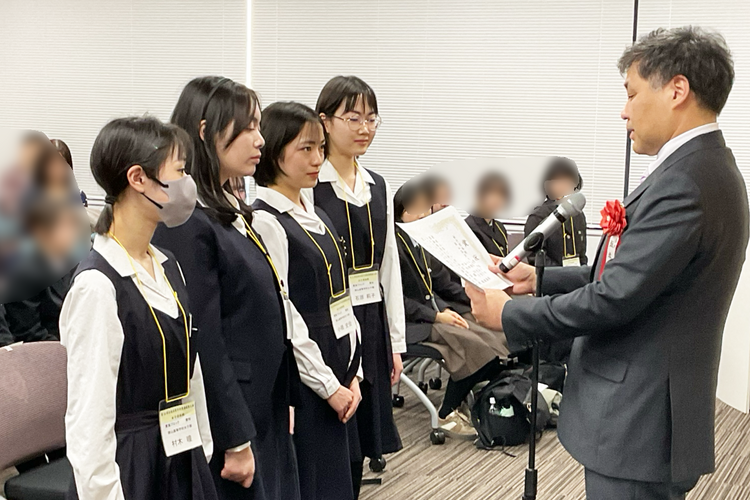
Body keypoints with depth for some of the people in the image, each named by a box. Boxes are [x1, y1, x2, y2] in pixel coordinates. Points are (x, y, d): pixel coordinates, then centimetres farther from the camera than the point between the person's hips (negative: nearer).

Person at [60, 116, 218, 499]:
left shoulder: (168, 267, 8)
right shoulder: (98, 285, -18)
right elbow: (89, 420, -18)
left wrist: (204, 456, 14)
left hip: (183, 464, 7)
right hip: (130, 467, -7)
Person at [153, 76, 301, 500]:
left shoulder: (233, 211, 11)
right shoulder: (187, 223, -19)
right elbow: (204, 344, -20)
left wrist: (282, 401, 15)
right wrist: (235, 441, -17)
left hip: (264, 413, 9)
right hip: (226, 415, -9)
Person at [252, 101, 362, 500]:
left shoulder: (315, 215, 11)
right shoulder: (265, 222, -15)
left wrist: (351, 375, 8)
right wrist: (328, 385, -13)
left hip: (336, 379, 8)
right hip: (301, 382, -8)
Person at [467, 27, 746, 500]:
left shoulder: (684, 182, -22)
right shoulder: (706, 168, 11)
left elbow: (613, 299, -23)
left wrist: (509, 314, -10)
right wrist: (542, 278, 11)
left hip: (638, 426, -10)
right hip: (644, 413, 10)